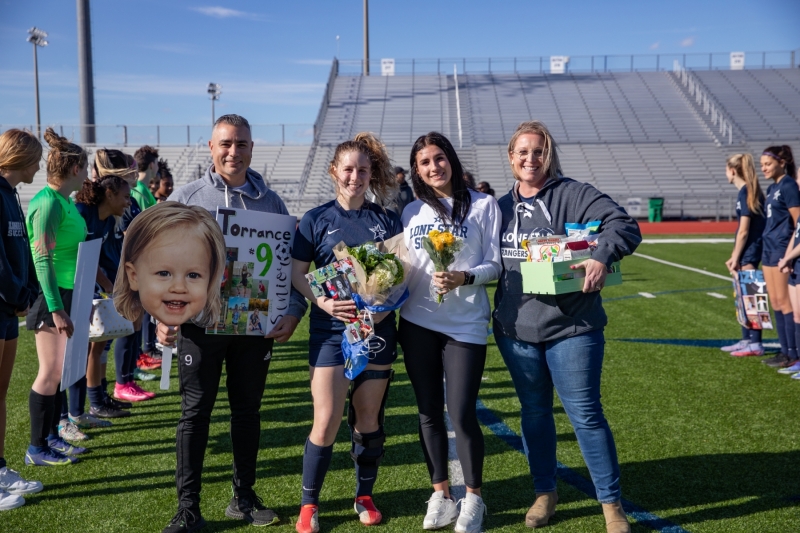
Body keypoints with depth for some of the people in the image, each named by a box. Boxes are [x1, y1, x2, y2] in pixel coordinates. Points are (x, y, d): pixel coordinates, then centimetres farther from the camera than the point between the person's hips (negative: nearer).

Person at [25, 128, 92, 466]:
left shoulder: (65, 200, 12)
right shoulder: (49, 202, -17)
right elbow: (42, 260, -21)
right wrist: (57, 309, -24)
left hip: (67, 294, 9)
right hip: (51, 297, -9)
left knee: (60, 370, 14)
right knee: (51, 372, -3)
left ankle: (52, 437, 24)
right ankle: (37, 449, 8)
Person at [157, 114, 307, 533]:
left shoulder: (270, 202, 6)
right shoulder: (185, 198, 2)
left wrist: (293, 311, -6)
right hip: (200, 324, -1)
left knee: (247, 410, 11)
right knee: (195, 412, 4)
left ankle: (244, 498, 26)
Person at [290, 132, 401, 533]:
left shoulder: (387, 220, 6)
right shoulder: (316, 220, 1)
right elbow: (297, 274, -2)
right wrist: (322, 301, -19)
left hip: (377, 330, 2)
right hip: (330, 331, -2)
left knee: (368, 420, 11)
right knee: (326, 422, -5)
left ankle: (364, 496, 30)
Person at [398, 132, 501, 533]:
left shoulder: (483, 205, 1)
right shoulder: (412, 211, 10)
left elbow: (494, 266, -3)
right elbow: (404, 266, 13)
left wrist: (463, 278, -20)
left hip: (465, 324, -3)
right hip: (417, 323, 4)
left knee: (461, 413, -4)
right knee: (429, 412, 9)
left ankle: (473, 498, 17)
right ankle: (440, 494, 25)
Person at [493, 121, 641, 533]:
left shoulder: (573, 194, -6)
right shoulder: (502, 207, 10)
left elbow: (623, 225, -17)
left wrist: (602, 256, -33)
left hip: (570, 328, -4)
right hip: (515, 330, 5)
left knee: (585, 414, 1)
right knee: (534, 412, 15)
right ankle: (544, 493, 32)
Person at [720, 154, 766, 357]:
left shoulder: (746, 193, -16)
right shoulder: (748, 191, 12)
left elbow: (744, 230, -17)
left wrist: (736, 257, -13)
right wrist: (735, 256, 18)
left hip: (749, 251, -10)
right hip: (747, 251, 10)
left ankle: (755, 344, 0)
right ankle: (746, 340, 22)